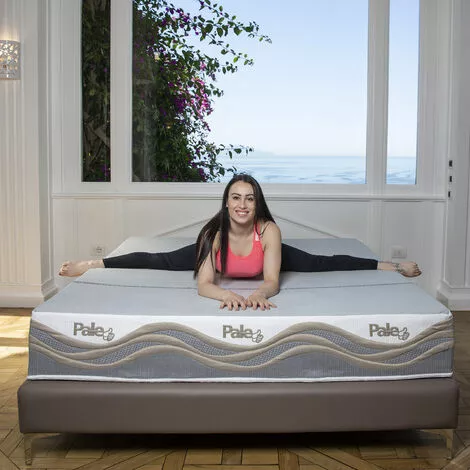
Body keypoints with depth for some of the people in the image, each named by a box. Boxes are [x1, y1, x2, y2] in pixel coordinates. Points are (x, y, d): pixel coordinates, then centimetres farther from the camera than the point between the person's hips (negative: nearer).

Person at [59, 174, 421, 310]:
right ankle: (94, 264, 23)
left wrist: (260, 293, -63)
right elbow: (203, 285, -44)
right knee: (163, 261, 4)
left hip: (267, 256, 0)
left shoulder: (269, 230, -41)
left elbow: (272, 281, -41)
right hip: (219, 254, 0)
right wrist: (226, 295, -64)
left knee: (318, 263, 0)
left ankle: (390, 265, 19)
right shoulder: (215, 233, -40)